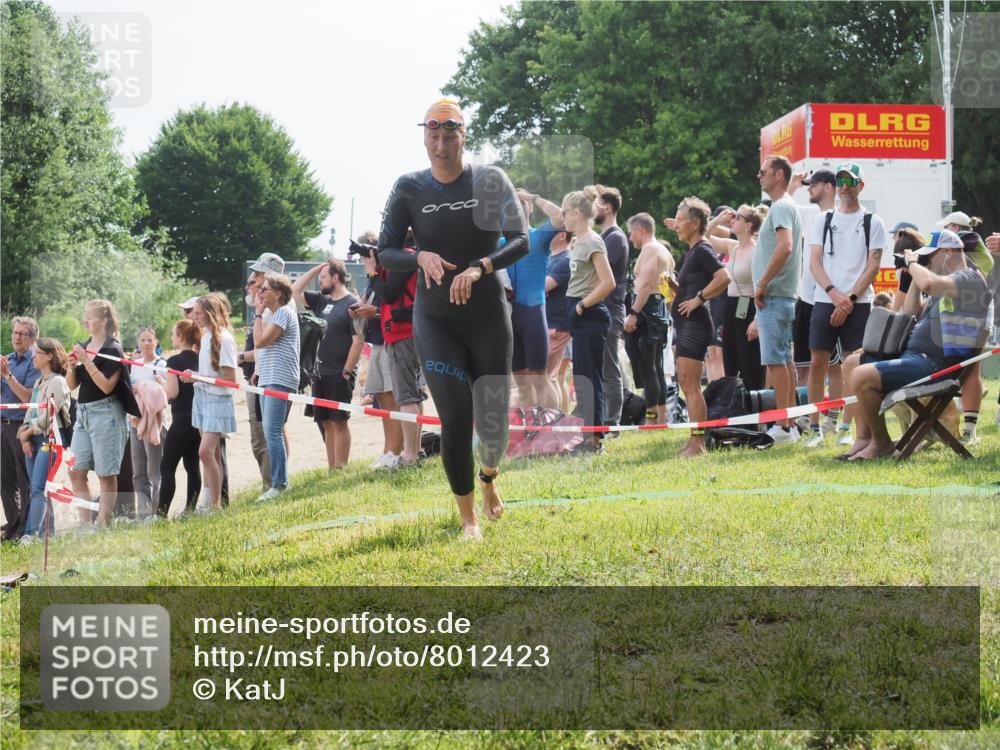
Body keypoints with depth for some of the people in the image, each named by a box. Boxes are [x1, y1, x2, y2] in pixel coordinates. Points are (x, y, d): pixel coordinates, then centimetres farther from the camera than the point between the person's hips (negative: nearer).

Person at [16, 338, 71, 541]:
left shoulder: (57, 382, -7)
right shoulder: (38, 383, 19)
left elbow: (48, 416, -14)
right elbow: (30, 412, 16)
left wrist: (27, 432, -4)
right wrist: (25, 438, 1)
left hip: (50, 438, -9)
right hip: (33, 440, 9)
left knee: (38, 488, -17)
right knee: (38, 489, 6)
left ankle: (32, 533, -24)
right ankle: (48, 532, 10)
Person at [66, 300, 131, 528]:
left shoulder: (113, 350, -9)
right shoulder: (83, 347, 12)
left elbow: (107, 386, -17)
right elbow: (72, 385, 13)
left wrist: (87, 361, -20)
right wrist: (72, 365, -6)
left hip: (105, 412, -8)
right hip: (83, 412, 8)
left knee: (106, 473, -2)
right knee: (76, 471, 5)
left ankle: (103, 524, 2)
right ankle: (85, 524, 10)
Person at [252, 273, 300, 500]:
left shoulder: (284, 312, -9)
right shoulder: (274, 314, 22)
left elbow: (260, 341, -15)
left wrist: (258, 314, -7)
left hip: (279, 381, -11)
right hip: (268, 380, 11)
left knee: (273, 432, -15)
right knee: (272, 433, 11)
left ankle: (279, 485, -17)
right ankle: (278, 481, 16)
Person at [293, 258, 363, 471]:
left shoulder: (351, 304, -10)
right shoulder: (322, 301, 13)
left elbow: (358, 341, -14)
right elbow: (295, 291, 20)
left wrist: (347, 372, -16)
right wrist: (315, 269, 11)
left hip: (339, 375, -8)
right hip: (321, 374, 8)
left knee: (339, 421, -4)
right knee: (326, 422, 9)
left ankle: (340, 469, -1)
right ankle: (331, 468, 13)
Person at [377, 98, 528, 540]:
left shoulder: (490, 181, -6)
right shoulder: (409, 189, -4)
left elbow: (521, 241, -12)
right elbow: (385, 253, 0)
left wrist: (480, 268, -28)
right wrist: (421, 257, -21)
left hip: (488, 316, 0)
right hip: (435, 319, 0)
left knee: (494, 420, 2)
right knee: (455, 417, -8)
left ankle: (488, 478, 38)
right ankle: (467, 516, 9)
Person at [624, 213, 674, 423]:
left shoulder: (649, 249, -10)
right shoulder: (664, 250, 20)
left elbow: (646, 283, -21)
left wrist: (633, 313, -24)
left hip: (648, 308, -10)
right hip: (662, 308, 10)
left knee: (647, 367, -11)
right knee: (656, 368, 13)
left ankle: (651, 417, -15)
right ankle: (661, 418, 14)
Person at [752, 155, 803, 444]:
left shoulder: (781, 207, -13)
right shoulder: (783, 206, 19)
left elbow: (785, 247, -28)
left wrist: (762, 284, -22)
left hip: (773, 296, -11)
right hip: (778, 296, 11)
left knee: (775, 360, -10)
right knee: (784, 359, 11)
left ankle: (783, 427, -11)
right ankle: (789, 424, 15)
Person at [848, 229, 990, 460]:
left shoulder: (969, 279, -12)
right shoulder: (947, 283, 22)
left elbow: (928, 283, -31)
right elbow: (912, 312, 25)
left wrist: (912, 263, -11)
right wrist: (914, 271, 16)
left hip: (934, 364, -12)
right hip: (914, 353, 12)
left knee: (862, 377, -26)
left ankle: (881, 443, -9)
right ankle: (864, 438, 11)